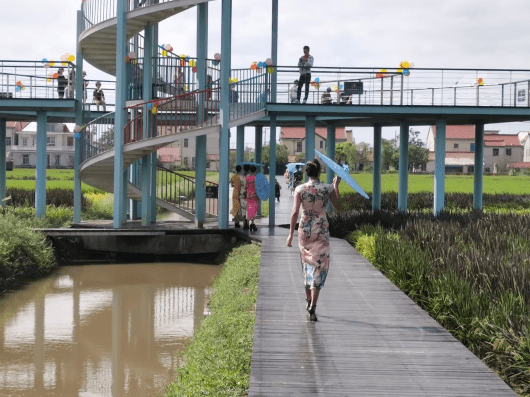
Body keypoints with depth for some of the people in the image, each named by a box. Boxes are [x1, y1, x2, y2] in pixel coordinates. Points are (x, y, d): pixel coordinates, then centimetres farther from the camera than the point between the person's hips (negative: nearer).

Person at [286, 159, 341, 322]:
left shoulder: (300, 189, -5)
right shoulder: (328, 189, -5)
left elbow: (295, 212, -9)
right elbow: (338, 208, 8)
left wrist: (291, 234, -4)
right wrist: (336, 187, 15)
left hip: (304, 230, 2)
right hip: (322, 232, -1)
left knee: (307, 264, 20)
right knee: (320, 266, 0)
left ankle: (308, 300, 33)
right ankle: (313, 306, -12)